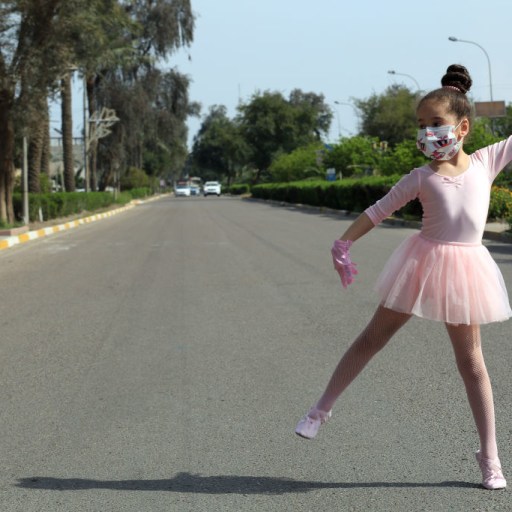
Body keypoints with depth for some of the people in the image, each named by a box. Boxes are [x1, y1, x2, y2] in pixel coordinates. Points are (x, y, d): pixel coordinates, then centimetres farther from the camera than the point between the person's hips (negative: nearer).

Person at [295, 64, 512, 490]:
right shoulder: (421, 178, -4)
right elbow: (378, 211, 2)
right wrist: (343, 244, 2)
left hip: (465, 270, 1)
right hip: (423, 264, 0)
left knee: (472, 362, 8)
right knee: (372, 339, 9)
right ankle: (322, 409, 23)